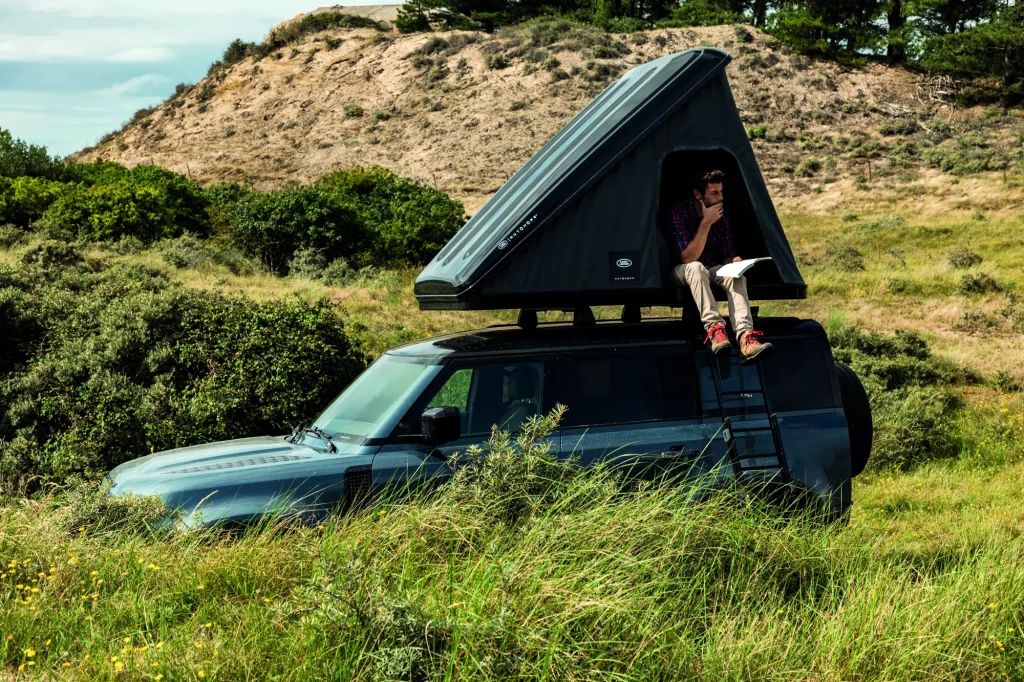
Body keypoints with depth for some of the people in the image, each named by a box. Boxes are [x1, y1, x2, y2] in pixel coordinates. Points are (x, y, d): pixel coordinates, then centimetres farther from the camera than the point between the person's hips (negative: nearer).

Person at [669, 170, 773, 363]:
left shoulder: (722, 214, -4)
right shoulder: (679, 213, -19)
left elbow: (728, 254, 1)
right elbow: (688, 258, -24)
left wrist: (735, 261, -23)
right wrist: (706, 222, -29)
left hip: (713, 271, 4)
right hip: (684, 273, -4)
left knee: (736, 274, -29)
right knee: (696, 268, -38)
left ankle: (745, 336, -47)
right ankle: (714, 328, -49)